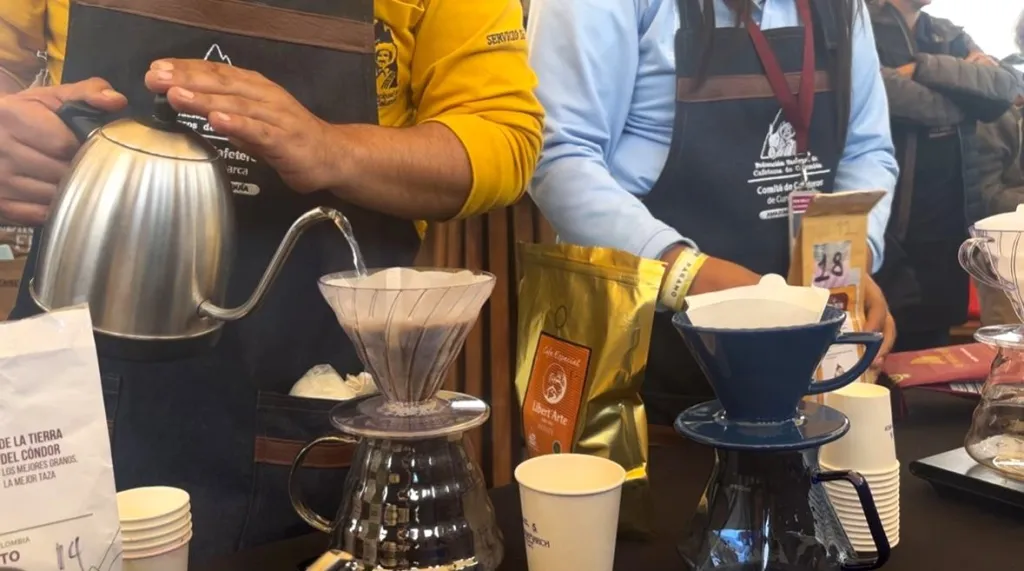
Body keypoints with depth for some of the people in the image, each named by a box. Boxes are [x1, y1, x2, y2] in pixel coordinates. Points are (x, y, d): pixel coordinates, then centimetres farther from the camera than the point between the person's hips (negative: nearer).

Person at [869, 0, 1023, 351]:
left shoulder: (952, 37, 16)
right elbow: (881, 88, -22)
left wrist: (924, 67, -12)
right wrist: (961, 80, -6)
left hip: (950, 214, 6)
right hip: (886, 214, -5)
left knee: (935, 333, 13)